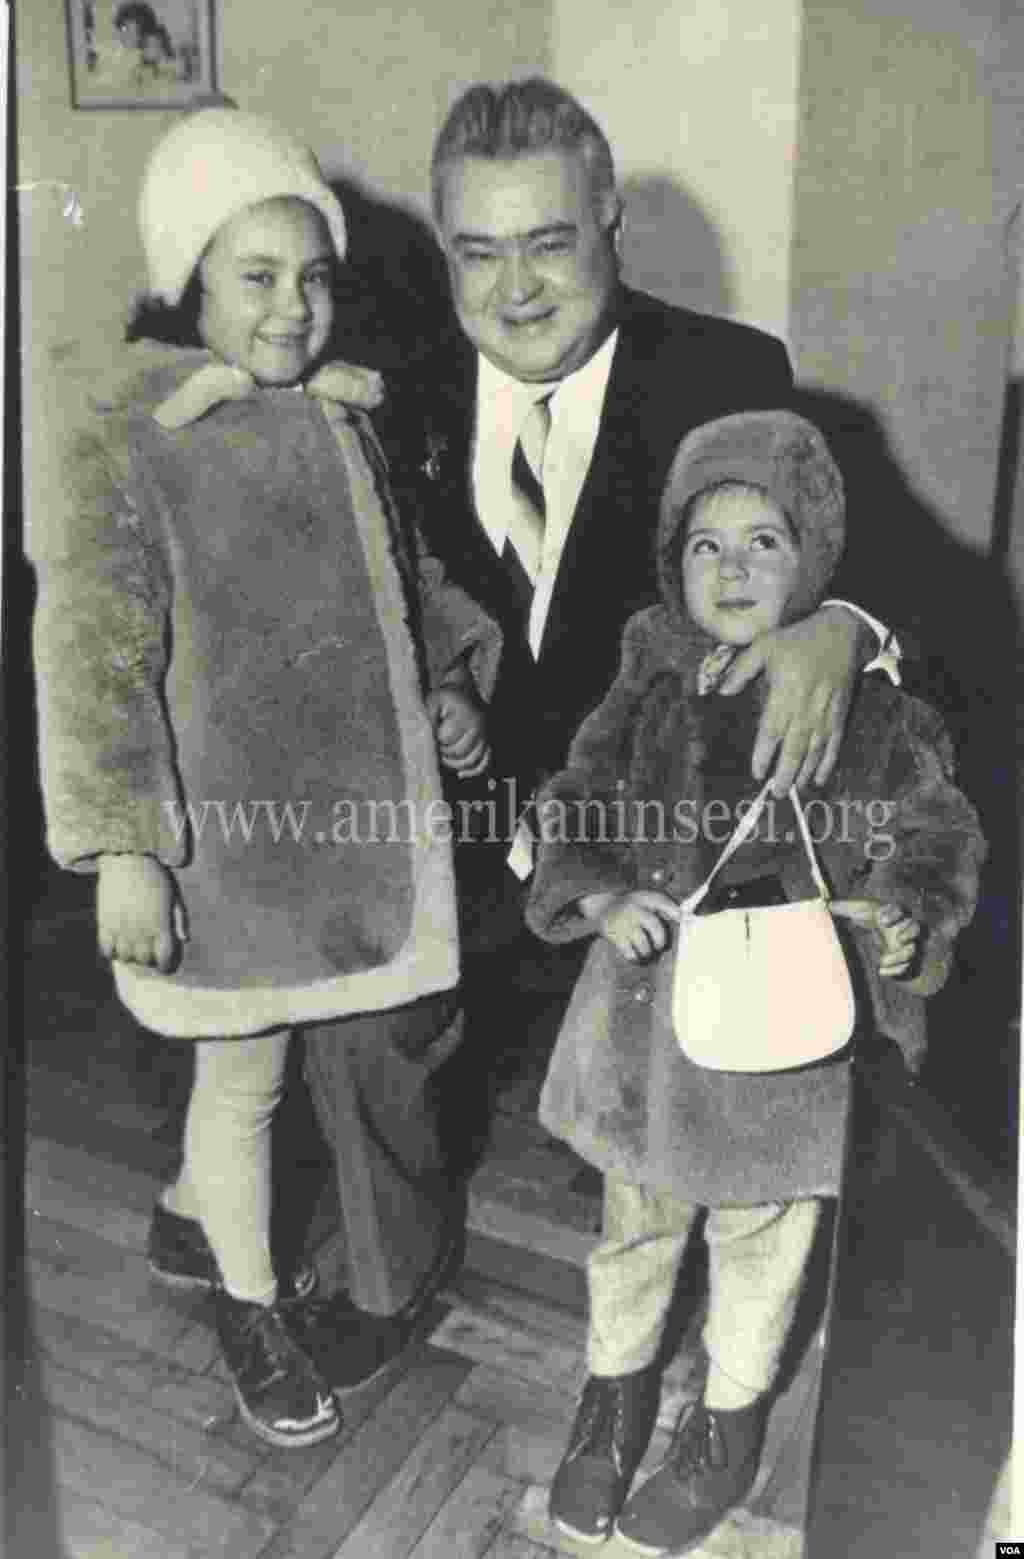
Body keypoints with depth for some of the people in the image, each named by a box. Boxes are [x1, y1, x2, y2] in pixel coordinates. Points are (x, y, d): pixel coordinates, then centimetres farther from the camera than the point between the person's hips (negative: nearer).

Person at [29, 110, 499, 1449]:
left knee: (373, 1048, 15)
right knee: (246, 1075, 11)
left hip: (361, 810, 6)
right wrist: (120, 849, -19)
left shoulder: (344, 423, 7)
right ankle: (254, 1307, 38)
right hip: (233, 835, -6)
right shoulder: (127, 452, -13)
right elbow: (93, 661, -15)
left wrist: (447, 682, 7)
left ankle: (194, 1214, 44)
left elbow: (406, 576, 20)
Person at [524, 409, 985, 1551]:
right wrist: (601, 896, -16)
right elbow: (571, 802, 1)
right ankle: (616, 1388, 50)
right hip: (644, 1006, 3)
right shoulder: (651, 680, -6)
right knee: (636, 1220, 22)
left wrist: (902, 918, -23)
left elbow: (938, 833, -4)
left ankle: (729, 1425, 47)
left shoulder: (868, 700, -14)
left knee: (758, 1238, 20)